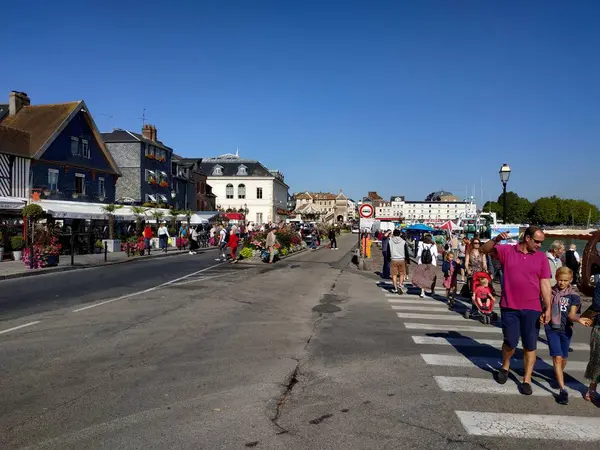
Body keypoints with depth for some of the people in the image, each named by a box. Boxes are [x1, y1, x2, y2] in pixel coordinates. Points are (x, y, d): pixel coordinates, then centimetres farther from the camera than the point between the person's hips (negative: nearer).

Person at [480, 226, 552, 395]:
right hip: (509, 307, -1)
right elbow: (484, 250, -6)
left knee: (530, 346, 5)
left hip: (532, 309, 1)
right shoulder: (507, 251, -1)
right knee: (510, 342, 7)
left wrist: (548, 308, -4)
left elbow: (545, 284, 1)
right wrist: (496, 239, -24)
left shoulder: (541, 257, 1)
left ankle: (527, 380, 18)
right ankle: (505, 367, 35)